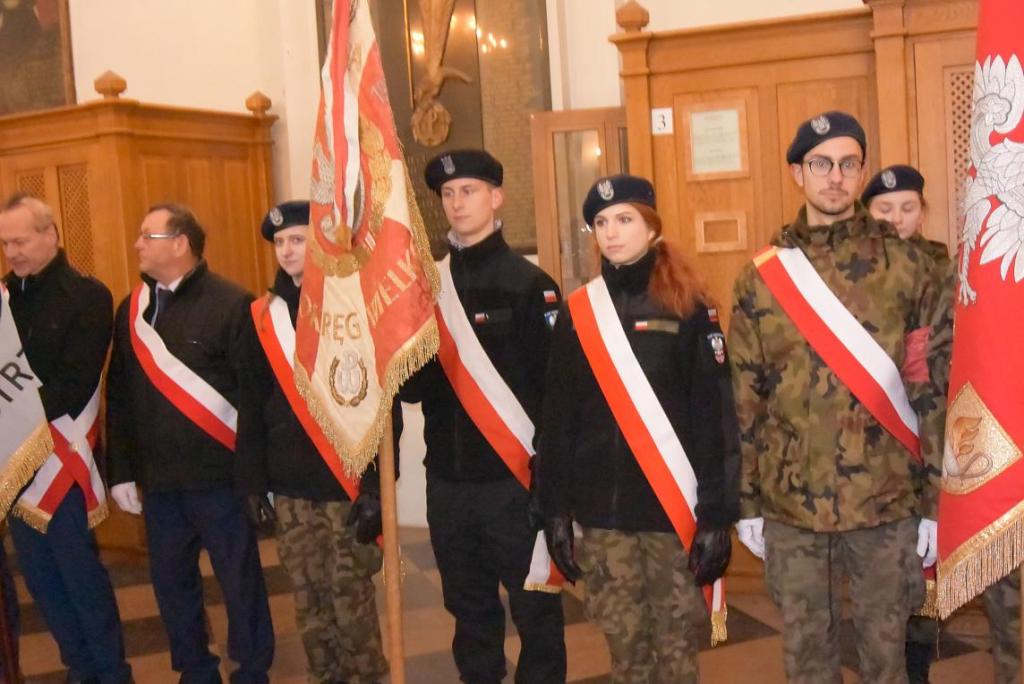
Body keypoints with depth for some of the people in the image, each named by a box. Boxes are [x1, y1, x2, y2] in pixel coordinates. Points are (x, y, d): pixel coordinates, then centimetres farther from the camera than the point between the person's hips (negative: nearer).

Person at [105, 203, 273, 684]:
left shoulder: (231, 304, -10)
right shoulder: (132, 310, 8)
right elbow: (119, 398, 12)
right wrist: (121, 470, 10)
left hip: (219, 474, -6)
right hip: (157, 477, 6)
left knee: (239, 581, 6)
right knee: (171, 580, 15)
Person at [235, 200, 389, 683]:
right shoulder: (263, 316, 9)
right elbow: (252, 408, 12)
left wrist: (377, 484, -14)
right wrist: (252, 481, 6)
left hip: (347, 485, -4)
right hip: (290, 490, 4)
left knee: (352, 605, 1)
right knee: (310, 607, 11)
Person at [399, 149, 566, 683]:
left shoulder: (529, 283, -7)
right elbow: (410, 385, 10)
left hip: (514, 477, -5)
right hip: (447, 479, 5)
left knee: (534, 609, 7)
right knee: (469, 610, 18)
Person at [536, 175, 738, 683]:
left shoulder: (688, 306, -2)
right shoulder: (577, 312, 7)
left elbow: (715, 416, -6)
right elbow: (558, 418, 7)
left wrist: (717, 513, -11)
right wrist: (556, 511, 3)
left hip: (674, 506, -2)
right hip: (602, 510, 3)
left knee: (676, 643, 4)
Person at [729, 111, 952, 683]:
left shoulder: (909, 266, -1)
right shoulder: (761, 276, 3)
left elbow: (940, 390, -1)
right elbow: (745, 398, 5)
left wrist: (937, 501, -3)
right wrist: (747, 501, 4)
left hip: (888, 499, -1)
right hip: (790, 501, 1)